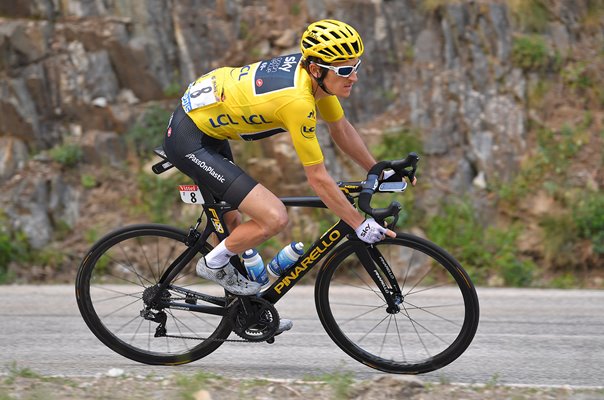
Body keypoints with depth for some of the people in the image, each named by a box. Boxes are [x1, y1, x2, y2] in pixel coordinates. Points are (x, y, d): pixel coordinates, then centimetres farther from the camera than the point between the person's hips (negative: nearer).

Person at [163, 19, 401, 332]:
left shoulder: (312, 70, -5)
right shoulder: (297, 101, -30)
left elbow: (341, 130, 12)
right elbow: (318, 179, -23)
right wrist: (361, 226, -15)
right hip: (189, 142, -10)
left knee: (231, 219, 24)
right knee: (274, 218, -16)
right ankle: (213, 264, 6)